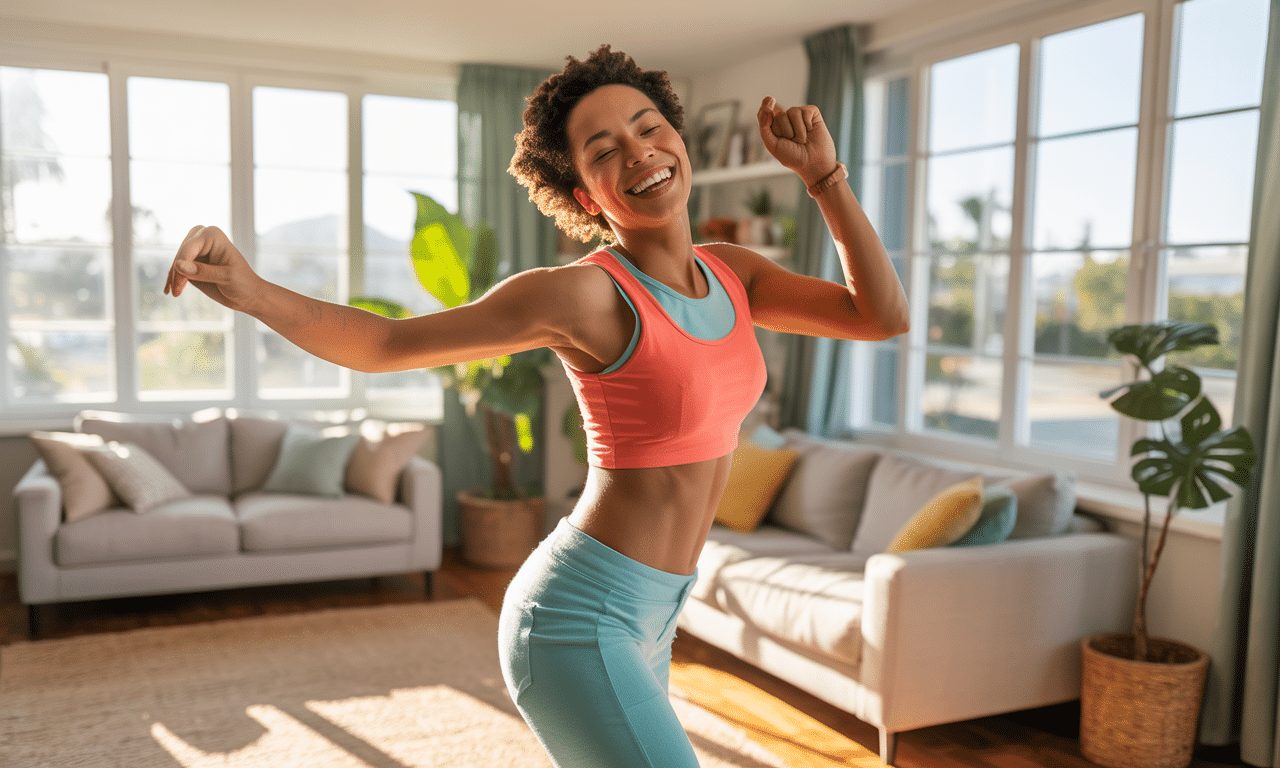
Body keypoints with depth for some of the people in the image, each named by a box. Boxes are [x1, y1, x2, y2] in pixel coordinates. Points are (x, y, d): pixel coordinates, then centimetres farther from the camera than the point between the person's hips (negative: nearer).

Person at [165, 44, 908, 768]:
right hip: (578, 625, -8)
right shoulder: (582, 293, -16)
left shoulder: (731, 270, 5)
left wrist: (824, 171, -5)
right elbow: (381, 342, -12)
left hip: (640, 621, 8)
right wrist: (251, 290, -29)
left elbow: (883, 316, 0)